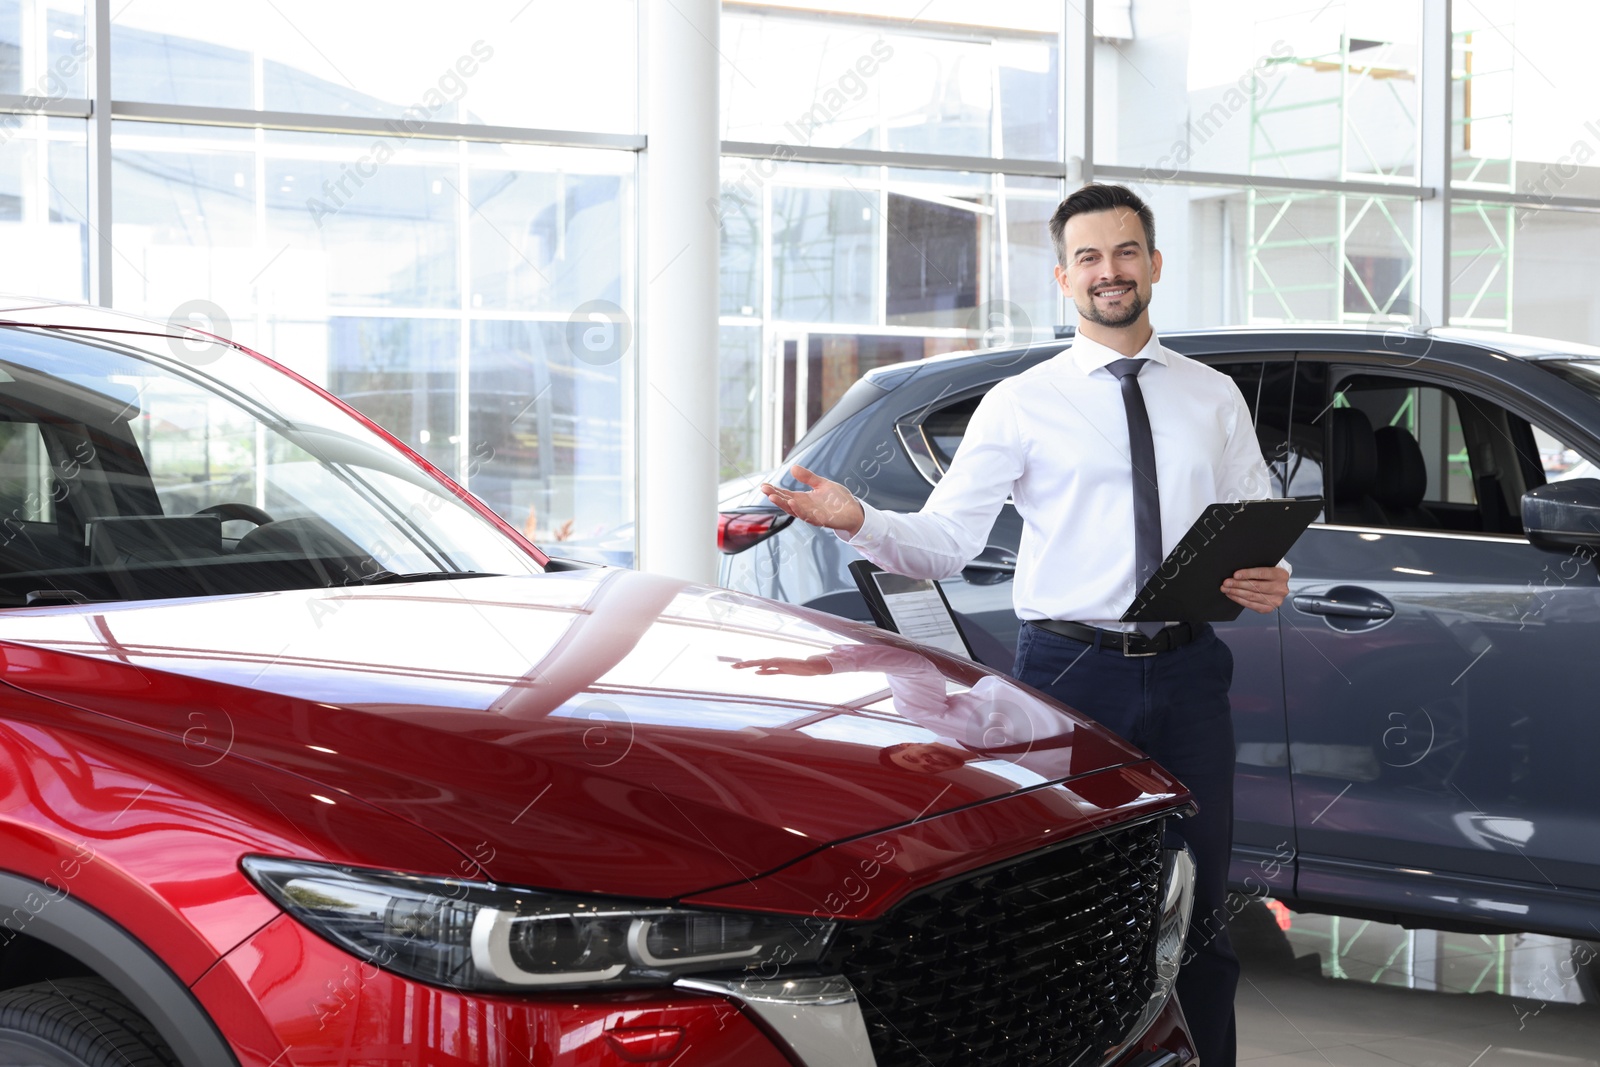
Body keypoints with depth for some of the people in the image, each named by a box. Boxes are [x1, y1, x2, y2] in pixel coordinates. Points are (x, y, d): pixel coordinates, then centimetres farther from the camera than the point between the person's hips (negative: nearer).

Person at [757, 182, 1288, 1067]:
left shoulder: (1215, 398, 11)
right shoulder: (1021, 404, 2)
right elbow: (945, 541, -4)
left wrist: (1270, 580, -8)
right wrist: (858, 522, -23)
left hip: (1187, 671, 2)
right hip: (1069, 669, -2)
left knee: (1199, 909, 9)